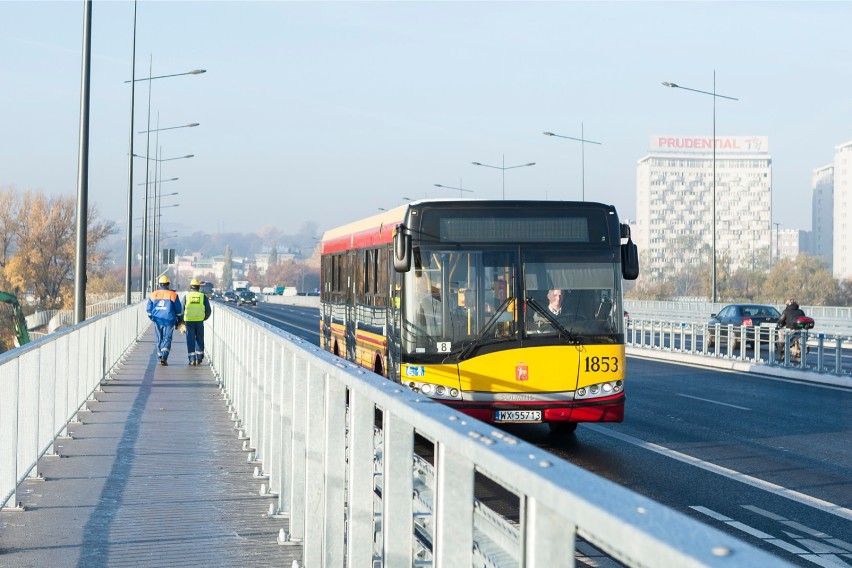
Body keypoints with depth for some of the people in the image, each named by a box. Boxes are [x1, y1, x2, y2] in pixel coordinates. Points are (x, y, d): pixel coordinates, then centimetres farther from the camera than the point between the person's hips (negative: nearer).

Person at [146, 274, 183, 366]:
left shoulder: (153, 295, 3)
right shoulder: (173, 295, -4)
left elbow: (148, 309, 8)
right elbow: (179, 310, 1)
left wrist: (151, 317, 26)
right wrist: (180, 320, 15)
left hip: (157, 321, 3)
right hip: (169, 321, -3)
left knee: (159, 339, 15)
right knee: (167, 339, -1)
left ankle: (160, 357, 19)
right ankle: (164, 357, -17)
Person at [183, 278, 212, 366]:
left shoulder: (186, 296, 2)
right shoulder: (203, 296, 3)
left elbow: (182, 309, 2)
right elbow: (208, 310, 3)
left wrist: (183, 321, 16)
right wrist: (204, 318, 22)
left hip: (189, 321, -1)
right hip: (200, 321, 1)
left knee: (190, 340, 3)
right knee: (199, 339, 14)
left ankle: (192, 359, -3)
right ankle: (199, 358, 14)